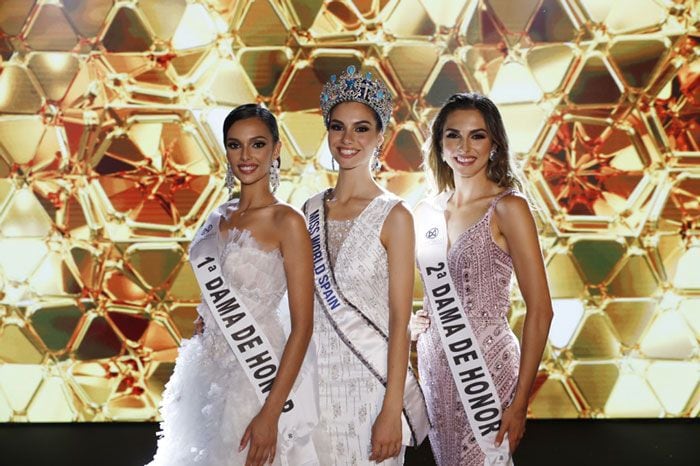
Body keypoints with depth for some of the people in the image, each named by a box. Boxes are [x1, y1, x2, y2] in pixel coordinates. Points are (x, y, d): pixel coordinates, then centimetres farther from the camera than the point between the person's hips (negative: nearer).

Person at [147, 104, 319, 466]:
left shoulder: (287, 222, -13)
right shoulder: (219, 217, 6)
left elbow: (302, 327, -16)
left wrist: (271, 413, -20)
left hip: (257, 378, -6)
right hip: (207, 376, 6)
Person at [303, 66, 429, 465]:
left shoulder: (394, 216, -8)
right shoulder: (311, 210, 6)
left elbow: (400, 320, -10)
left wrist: (392, 410, -14)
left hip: (369, 379, -4)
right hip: (315, 378, 4)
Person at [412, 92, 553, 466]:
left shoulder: (507, 207, -12)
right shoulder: (426, 211, 5)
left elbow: (540, 311, -13)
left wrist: (520, 402, -15)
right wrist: (412, 319, 0)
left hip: (488, 366, -5)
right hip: (435, 363, 5)